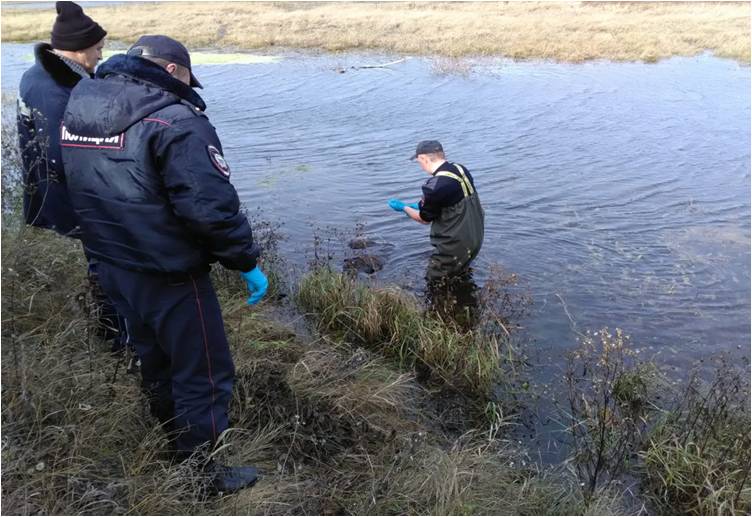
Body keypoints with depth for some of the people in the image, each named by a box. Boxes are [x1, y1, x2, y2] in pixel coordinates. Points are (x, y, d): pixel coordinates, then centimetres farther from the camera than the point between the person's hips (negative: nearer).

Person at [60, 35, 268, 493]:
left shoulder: (78, 107, 6)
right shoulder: (175, 121, -20)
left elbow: (87, 191, 13)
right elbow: (211, 206, -26)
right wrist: (248, 262, -15)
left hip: (111, 267, 9)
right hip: (169, 275, -9)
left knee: (154, 360, 26)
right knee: (204, 374, 7)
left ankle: (174, 446, 46)